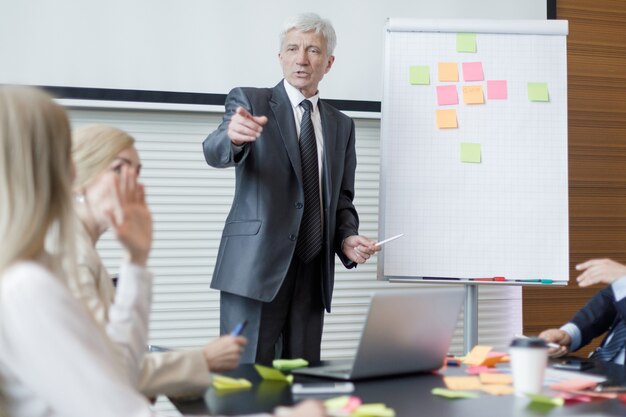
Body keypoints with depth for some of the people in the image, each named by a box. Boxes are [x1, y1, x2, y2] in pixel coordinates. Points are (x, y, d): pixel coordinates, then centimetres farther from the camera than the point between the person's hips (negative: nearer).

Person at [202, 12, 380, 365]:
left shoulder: (341, 125, 16)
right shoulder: (250, 101, 2)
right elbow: (215, 152, -16)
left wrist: (347, 238, -3)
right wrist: (233, 136, -40)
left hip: (313, 274, 5)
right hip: (256, 269, -4)